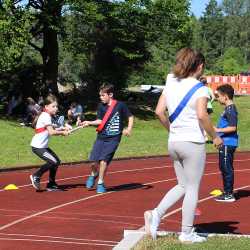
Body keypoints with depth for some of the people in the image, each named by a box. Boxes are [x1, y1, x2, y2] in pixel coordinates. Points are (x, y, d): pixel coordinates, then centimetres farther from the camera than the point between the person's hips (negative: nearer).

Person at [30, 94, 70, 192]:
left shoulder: (47, 116, 14)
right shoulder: (45, 116, -16)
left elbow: (52, 130, 14)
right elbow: (51, 132, -24)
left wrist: (62, 130, 1)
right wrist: (62, 132, -12)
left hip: (43, 146, 10)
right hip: (37, 146, -10)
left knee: (56, 161, 8)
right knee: (53, 162, -18)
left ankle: (51, 184, 16)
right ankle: (36, 176, -2)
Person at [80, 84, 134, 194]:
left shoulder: (120, 105, -3)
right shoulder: (101, 106, 6)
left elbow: (130, 117, 6)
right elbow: (100, 121, 3)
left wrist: (129, 129, -7)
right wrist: (89, 123, -11)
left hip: (113, 139, -3)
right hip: (101, 137, 3)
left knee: (103, 160, -13)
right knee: (94, 161, -3)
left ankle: (100, 183, 6)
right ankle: (93, 174, 31)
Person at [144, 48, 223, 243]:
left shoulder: (171, 84, 8)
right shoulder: (199, 88, -10)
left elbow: (159, 111, 6)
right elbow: (202, 115, -21)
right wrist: (215, 137, -8)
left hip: (174, 143, 6)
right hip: (193, 143, -6)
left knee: (183, 186, 19)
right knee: (192, 188, 5)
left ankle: (156, 214, 1)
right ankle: (187, 233, 10)